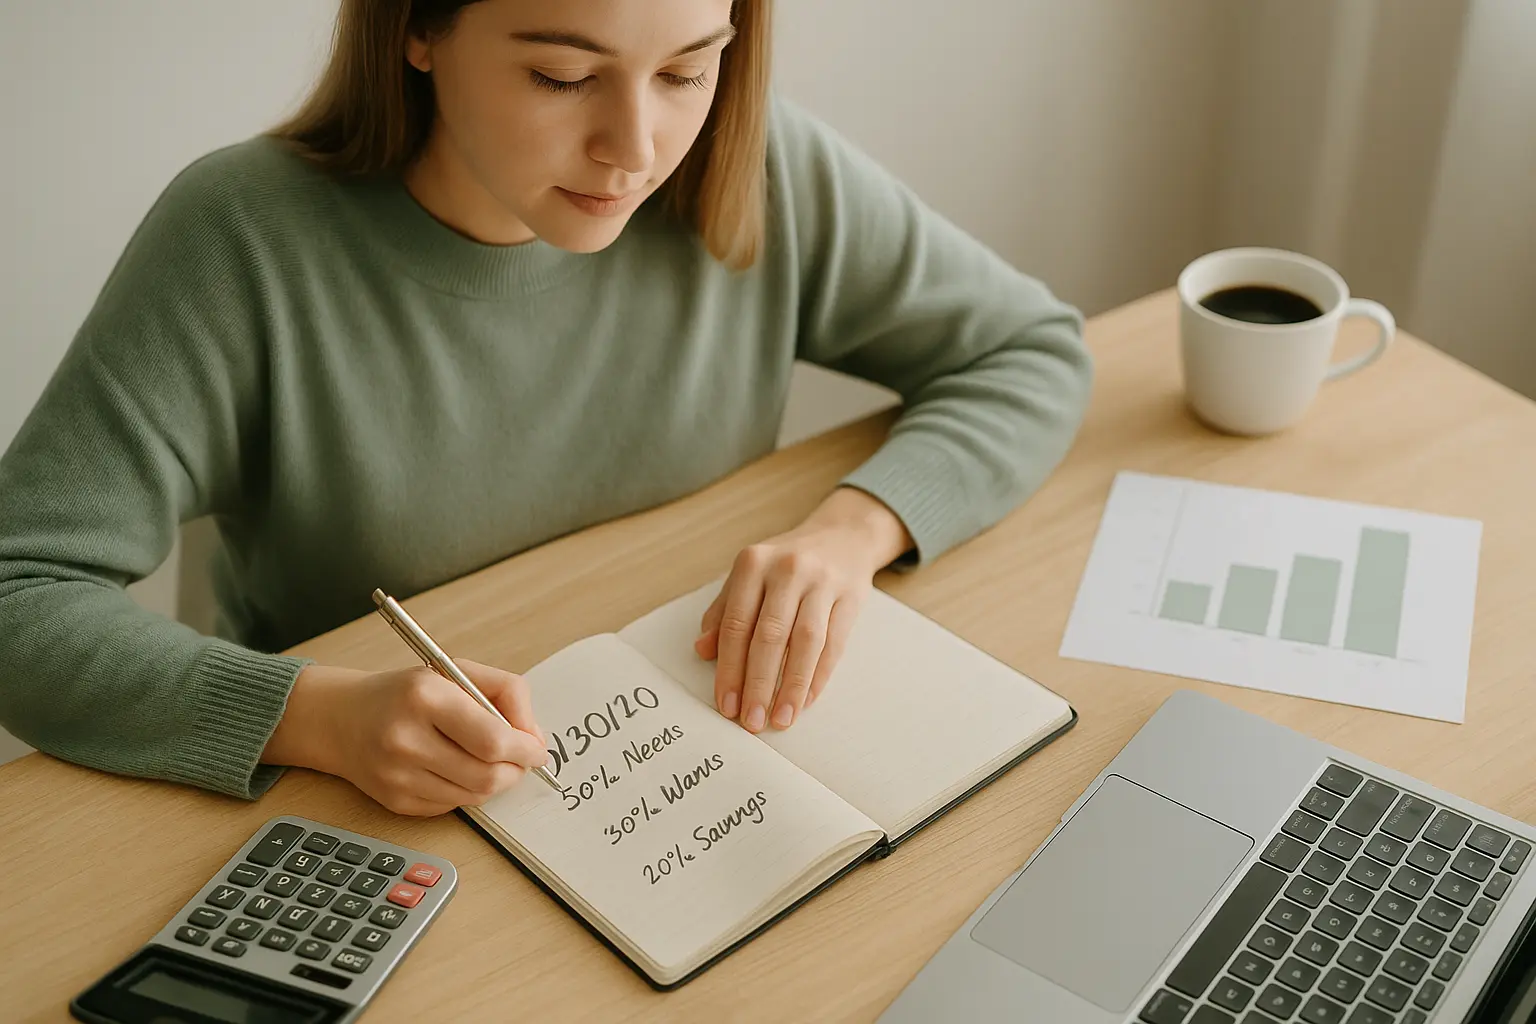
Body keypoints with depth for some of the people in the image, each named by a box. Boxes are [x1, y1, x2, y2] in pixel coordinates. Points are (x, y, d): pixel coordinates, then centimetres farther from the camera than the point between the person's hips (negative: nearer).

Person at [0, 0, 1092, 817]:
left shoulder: (758, 174, -11)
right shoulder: (242, 241, -19)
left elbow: (1034, 349, 0)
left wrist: (854, 526, -17)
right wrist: (319, 715, -34)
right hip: (381, 846, -2)